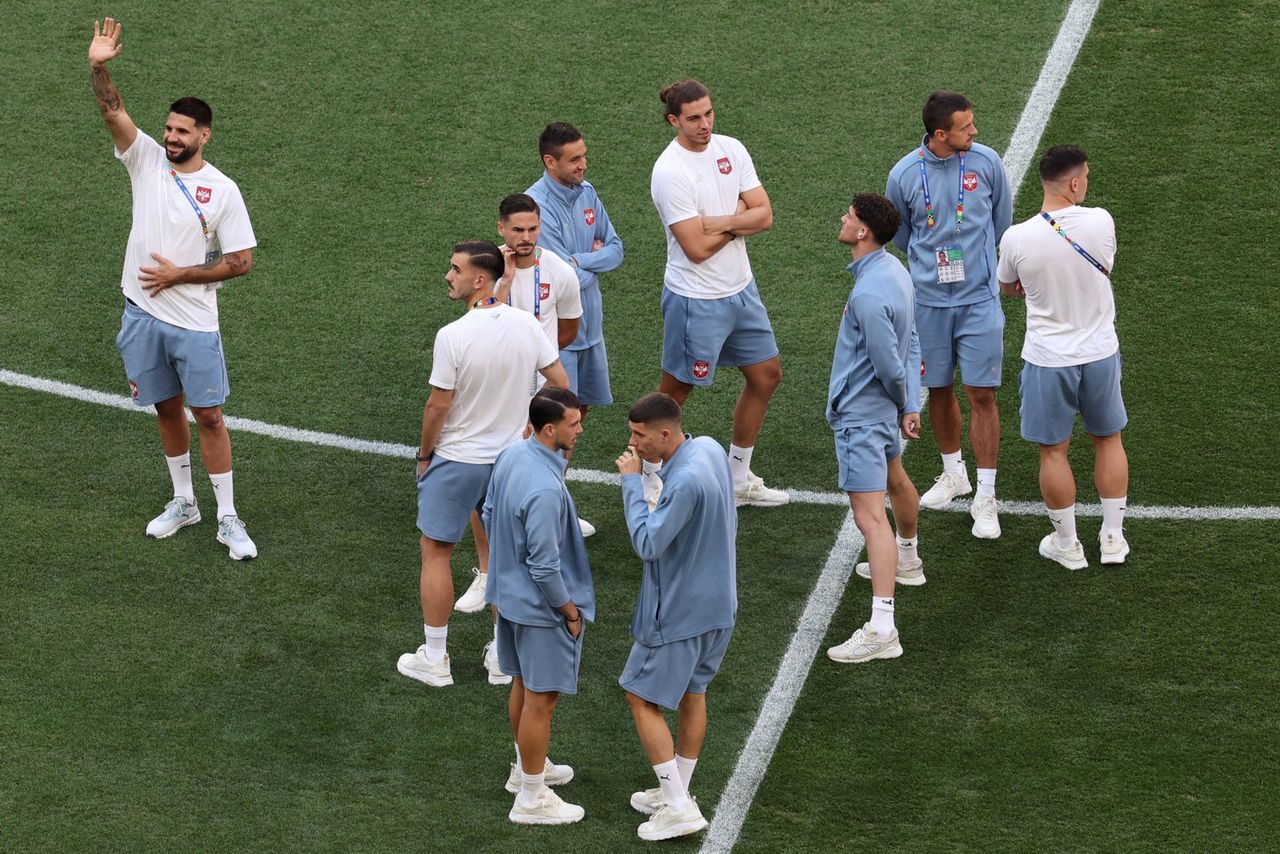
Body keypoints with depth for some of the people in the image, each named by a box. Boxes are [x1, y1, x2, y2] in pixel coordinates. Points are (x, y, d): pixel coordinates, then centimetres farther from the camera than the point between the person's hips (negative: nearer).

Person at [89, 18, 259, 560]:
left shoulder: (222, 190, -8)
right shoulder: (146, 160, 0)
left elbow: (242, 261, -7)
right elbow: (113, 111, -15)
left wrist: (179, 274, -12)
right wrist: (98, 67, -33)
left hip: (193, 321, -3)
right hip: (141, 313, 3)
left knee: (208, 415, -1)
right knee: (167, 408, 15)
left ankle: (228, 519, 7)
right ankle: (183, 503, 30)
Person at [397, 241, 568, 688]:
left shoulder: (452, 336, -22)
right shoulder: (526, 324, -7)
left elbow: (438, 406, -16)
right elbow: (560, 382, 1)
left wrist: (425, 454, 0)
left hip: (457, 460, -5)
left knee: (435, 552, 9)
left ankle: (434, 660, 15)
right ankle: (502, 655, 25)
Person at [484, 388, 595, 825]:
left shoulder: (509, 456, -6)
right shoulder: (545, 490, -33)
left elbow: (489, 515, 10)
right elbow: (545, 567, -28)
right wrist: (571, 612, -12)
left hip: (509, 594, 9)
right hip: (541, 608, -9)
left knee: (524, 684, 25)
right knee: (541, 699, 6)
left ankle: (527, 767, 44)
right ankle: (531, 798, 18)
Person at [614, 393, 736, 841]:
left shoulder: (686, 482, -31)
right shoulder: (710, 448, -1)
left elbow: (647, 544, -27)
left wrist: (632, 481, -23)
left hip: (678, 612, -9)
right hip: (717, 604, 9)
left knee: (642, 699, 2)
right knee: (692, 695, 20)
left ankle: (678, 807, 2)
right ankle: (676, 792, 33)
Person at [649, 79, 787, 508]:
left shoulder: (731, 149, 0)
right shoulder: (670, 172, -21)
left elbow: (764, 215, -4)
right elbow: (697, 248, -23)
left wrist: (717, 222, -19)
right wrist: (738, 218, -10)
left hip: (742, 289, 8)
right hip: (696, 299, -8)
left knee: (766, 374, 15)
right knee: (674, 391, 3)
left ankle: (739, 479, 29)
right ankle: (647, 479, 20)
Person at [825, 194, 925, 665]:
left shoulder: (869, 295, -30)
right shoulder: (894, 270, 1)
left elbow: (890, 366, -24)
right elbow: (911, 346, 6)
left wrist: (901, 402, -4)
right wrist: (909, 407, 4)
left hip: (860, 414, -11)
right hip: (883, 410, 11)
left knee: (870, 517, -15)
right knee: (895, 480, 33)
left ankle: (882, 629, -20)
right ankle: (907, 560, 60)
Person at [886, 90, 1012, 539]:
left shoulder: (986, 161, -7)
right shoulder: (905, 175, -7)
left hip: (979, 299, -1)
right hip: (929, 300, 1)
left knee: (981, 394, -4)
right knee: (938, 389, 13)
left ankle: (985, 498, 4)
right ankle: (954, 472, 36)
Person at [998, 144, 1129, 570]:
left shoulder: (1016, 238, -17)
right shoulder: (1100, 222, -15)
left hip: (1048, 359, -2)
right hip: (1100, 351, 2)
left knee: (1053, 451, 14)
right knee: (1108, 440, 20)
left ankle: (1067, 545, 24)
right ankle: (1113, 537, 27)